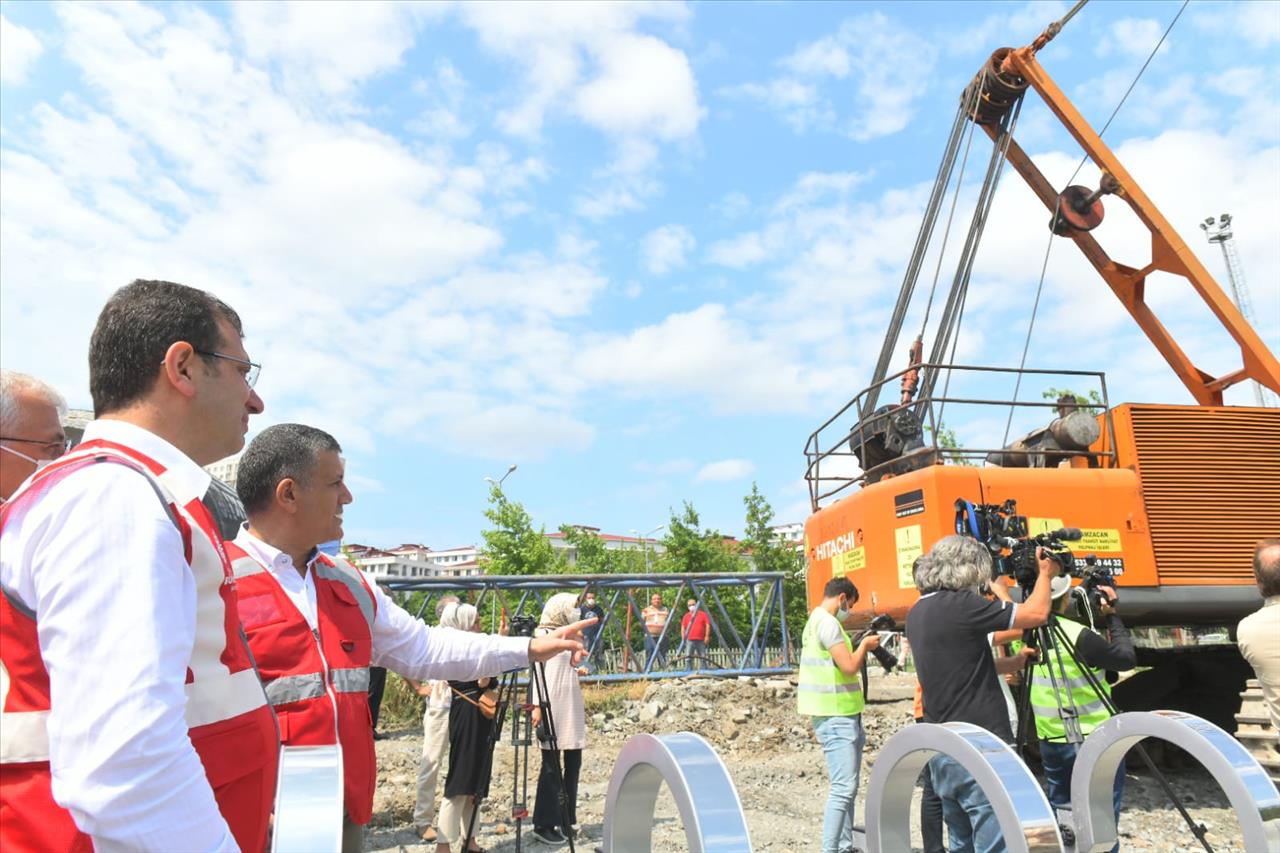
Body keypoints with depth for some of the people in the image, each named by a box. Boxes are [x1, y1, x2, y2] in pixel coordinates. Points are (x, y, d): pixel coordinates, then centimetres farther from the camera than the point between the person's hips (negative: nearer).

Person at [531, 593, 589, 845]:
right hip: (551, 710, -8)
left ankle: (566, 822, 19)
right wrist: (537, 705, -20)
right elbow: (539, 672, -14)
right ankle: (543, 825, 7)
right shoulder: (544, 636, -7)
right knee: (551, 767, -2)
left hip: (571, 709, 8)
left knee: (573, 763, 9)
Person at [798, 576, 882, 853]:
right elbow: (850, 666, -19)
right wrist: (864, 645, -5)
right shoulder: (827, 622, -16)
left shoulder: (817, 620, 16)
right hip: (836, 717, -11)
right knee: (843, 788, -10)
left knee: (847, 787, 15)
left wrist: (858, 648, 10)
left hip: (844, 715, 11)